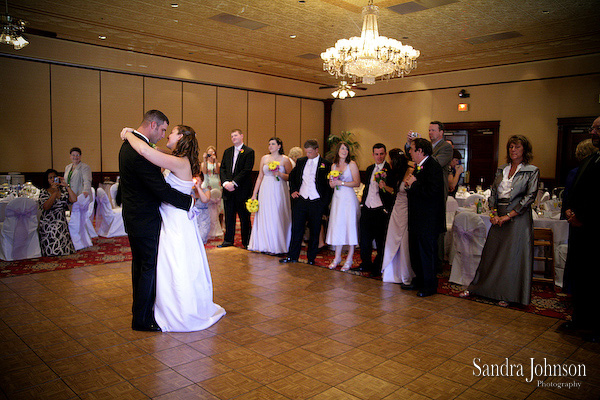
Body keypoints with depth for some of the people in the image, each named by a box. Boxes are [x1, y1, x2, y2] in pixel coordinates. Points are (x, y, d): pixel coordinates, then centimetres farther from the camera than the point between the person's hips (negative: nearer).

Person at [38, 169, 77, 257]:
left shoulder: (63, 190, 11)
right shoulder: (44, 192, 2)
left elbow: (74, 200, -6)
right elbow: (46, 207, -14)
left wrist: (66, 186, -10)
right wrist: (54, 192, -19)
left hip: (62, 222, 3)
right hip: (48, 223, -3)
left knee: (65, 248, -14)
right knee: (52, 250, -18)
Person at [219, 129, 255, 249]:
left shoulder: (249, 152, -3)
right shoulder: (227, 151, 15)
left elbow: (246, 170, -12)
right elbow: (222, 168, 10)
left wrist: (233, 183, -15)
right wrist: (225, 183, -7)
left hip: (242, 189, -5)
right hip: (228, 190, 5)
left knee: (244, 217, 2)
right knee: (229, 216, 10)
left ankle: (246, 242, 11)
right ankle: (228, 240, 20)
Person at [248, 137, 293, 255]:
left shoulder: (285, 159, 0)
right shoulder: (264, 158, 10)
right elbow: (260, 177, 11)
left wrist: (279, 173, -16)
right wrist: (254, 194, 8)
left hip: (279, 192, -3)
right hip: (265, 191, 3)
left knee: (277, 218, -1)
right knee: (265, 217, 4)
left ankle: (278, 246, 10)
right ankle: (266, 245, 14)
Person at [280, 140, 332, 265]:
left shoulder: (326, 164, -3)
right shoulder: (301, 162, 9)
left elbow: (329, 185, -2)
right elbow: (292, 176, 22)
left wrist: (325, 203, -8)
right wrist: (293, 190, 7)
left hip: (316, 203, -3)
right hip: (300, 200, 3)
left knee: (314, 231, 6)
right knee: (296, 229, 4)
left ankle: (311, 259, 18)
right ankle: (292, 256, 13)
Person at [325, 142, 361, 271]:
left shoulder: (352, 164, -2)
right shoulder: (334, 165, 13)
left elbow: (357, 183, -8)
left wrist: (342, 183, -14)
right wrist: (333, 183, -3)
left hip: (349, 198, -5)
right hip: (337, 198, 5)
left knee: (350, 225, -4)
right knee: (337, 226, 6)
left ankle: (349, 259, 4)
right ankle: (337, 257, 15)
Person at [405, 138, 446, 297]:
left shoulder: (433, 166, -17)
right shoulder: (419, 167, 13)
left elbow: (431, 191, -27)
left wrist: (413, 184, -17)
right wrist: (409, 185, -1)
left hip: (428, 221, -10)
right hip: (416, 219, 10)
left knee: (427, 252, 1)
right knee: (415, 251, 17)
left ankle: (430, 285, 15)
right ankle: (420, 281, 31)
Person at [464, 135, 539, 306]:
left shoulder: (532, 171, -2)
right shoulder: (501, 169, 12)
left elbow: (529, 196, -9)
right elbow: (493, 193, 12)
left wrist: (508, 215, -14)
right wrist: (494, 213, -4)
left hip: (518, 217, -4)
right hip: (499, 217, 4)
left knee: (513, 255, 0)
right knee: (491, 252, 9)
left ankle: (508, 295, 12)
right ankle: (477, 287, 18)